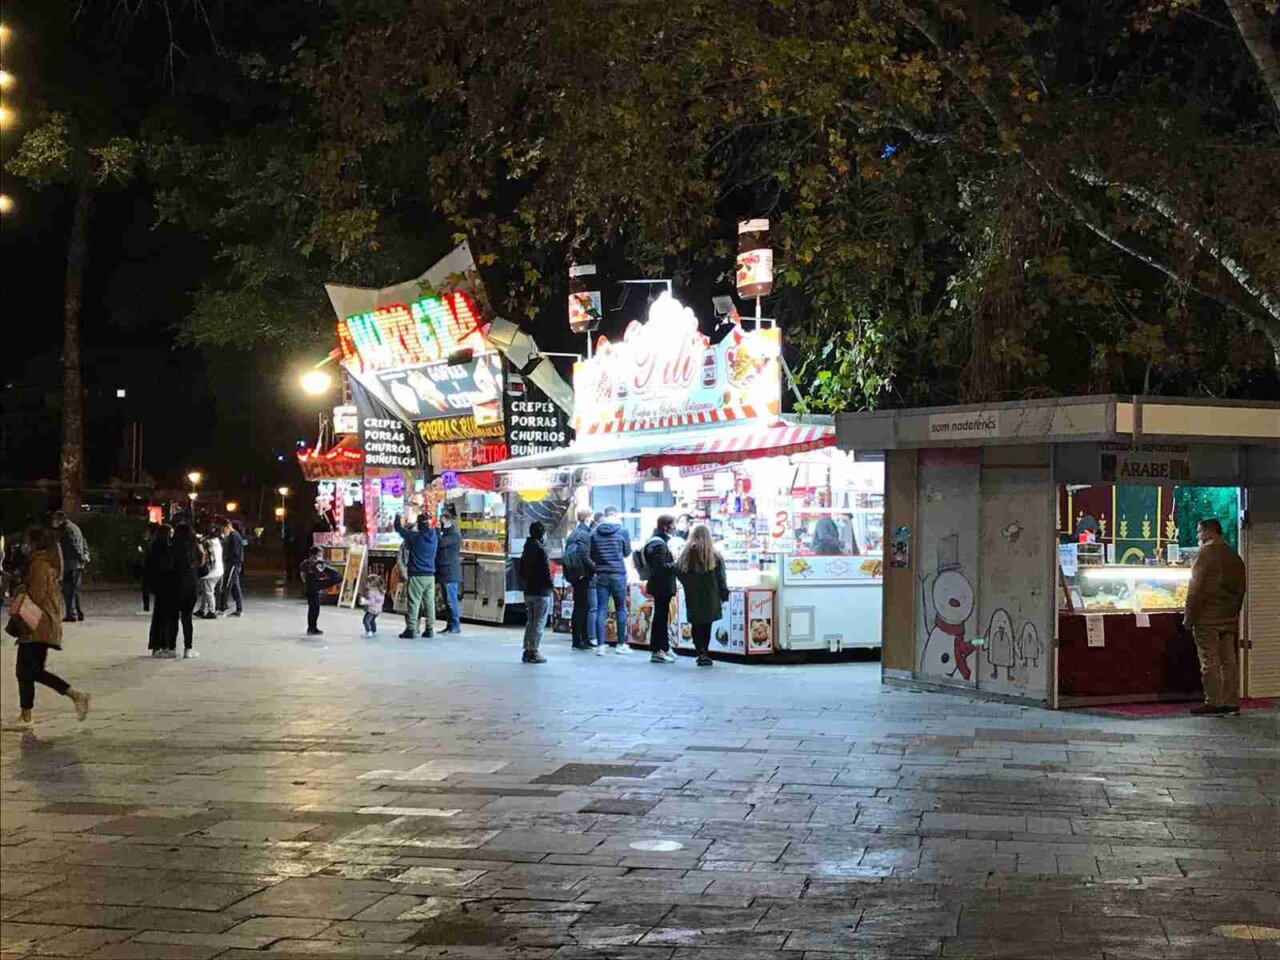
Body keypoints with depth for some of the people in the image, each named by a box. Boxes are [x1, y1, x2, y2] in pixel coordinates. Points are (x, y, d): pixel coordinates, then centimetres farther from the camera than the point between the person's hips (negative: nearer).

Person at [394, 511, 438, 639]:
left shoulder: (414, 537, -10)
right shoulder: (433, 537, 4)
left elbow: (399, 528, -1)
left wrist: (397, 517, 19)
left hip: (417, 575, -5)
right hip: (430, 575, 5)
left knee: (414, 602, -3)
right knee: (429, 602, 7)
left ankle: (411, 629, -4)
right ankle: (430, 629, 9)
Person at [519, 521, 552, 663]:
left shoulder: (527, 548, 10)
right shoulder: (540, 549, -16)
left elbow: (522, 569, 15)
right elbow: (546, 570, -18)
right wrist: (550, 584, -7)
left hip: (528, 590, 8)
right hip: (541, 591, -8)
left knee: (530, 621, 15)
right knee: (539, 622, -2)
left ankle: (527, 650, 16)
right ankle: (533, 652, -3)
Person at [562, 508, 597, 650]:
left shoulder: (575, 533, 15)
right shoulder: (584, 534, -15)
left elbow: (568, 554, 18)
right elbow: (585, 557, -22)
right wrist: (595, 568, -11)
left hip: (574, 575, 10)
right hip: (582, 575, -10)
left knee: (584, 606, 15)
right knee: (581, 607, -5)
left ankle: (584, 639, 22)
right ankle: (578, 641, -2)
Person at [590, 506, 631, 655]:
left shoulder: (595, 532, 2)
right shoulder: (621, 530, -4)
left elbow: (592, 555, 10)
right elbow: (627, 552, 6)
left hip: (601, 574, 2)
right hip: (618, 574, -2)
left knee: (601, 609, 2)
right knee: (621, 609, 7)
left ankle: (601, 645, -2)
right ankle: (620, 644, 8)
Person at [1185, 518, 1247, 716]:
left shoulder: (1206, 553, -11)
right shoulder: (1234, 556, 13)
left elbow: (1196, 587, -14)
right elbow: (1240, 589, 17)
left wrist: (1189, 616, -10)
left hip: (1208, 617, -8)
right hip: (1229, 617, 8)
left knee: (1209, 662, -4)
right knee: (1229, 660, 10)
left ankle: (1214, 703, -5)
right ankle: (1232, 702, 11)